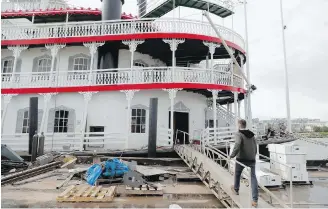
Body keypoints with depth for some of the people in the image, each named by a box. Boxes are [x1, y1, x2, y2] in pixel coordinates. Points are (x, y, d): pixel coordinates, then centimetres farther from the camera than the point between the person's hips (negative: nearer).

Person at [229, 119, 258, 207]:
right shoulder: (252, 135, 10)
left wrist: (232, 155, -17)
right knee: (253, 178, 4)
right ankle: (255, 200, 0)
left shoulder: (239, 134, -12)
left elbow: (237, 146, -27)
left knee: (237, 174, 19)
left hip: (241, 159, -5)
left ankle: (236, 189, 39)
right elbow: (255, 147, 15)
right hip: (252, 160, 5)